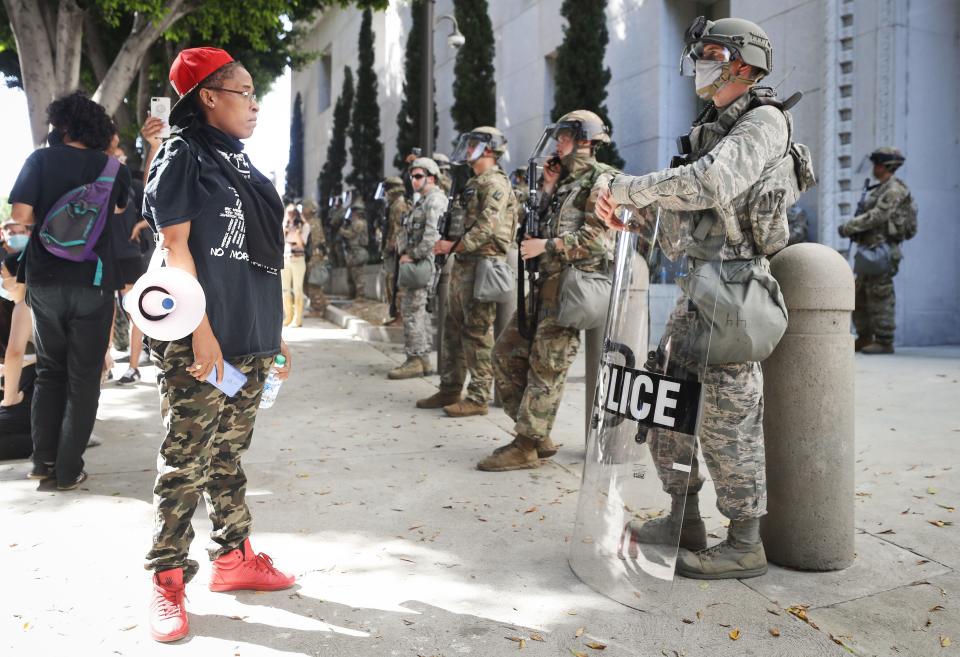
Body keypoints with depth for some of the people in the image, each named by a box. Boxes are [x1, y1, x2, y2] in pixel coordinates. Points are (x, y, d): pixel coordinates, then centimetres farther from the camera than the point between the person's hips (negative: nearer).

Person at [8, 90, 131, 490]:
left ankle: (43, 460, 18)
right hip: (93, 282, 0)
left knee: (49, 371, 16)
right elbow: (120, 213, 18)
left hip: (45, 280, 1)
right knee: (83, 377, 6)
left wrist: (49, 219, 9)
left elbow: (21, 214, -8)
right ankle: (69, 469, 7)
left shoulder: (41, 160, -1)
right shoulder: (113, 168, 4)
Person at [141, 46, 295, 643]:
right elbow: (175, 246, -10)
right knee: (185, 461, -2)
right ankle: (169, 581, 9)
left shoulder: (242, 164, 17)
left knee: (229, 454, 15)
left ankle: (233, 557, 25)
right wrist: (201, 332, -17)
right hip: (199, 339, -7)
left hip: (250, 339, 7)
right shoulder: (183, 155, -4)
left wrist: (275, 333, 16)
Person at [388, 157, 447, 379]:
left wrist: (413, 255, -16)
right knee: (416, 311, 12)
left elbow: (432, 235, -22)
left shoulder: (435, 199, -11)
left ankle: (415, 361, -6)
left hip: (421, 262, -10)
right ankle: (423, 359, 18)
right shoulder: (422, 201, 21)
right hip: (413, 261, 10)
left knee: (412, 311, -10)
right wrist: (405, 253, 11)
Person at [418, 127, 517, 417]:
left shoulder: (495, 183, -10)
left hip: (482, 263, -10)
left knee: (478, 333, -6)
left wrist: (454, 245, -17)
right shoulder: (473, 183, 20)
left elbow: (487, 227, -20)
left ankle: (478, 397, 0)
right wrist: (450, 245, 11)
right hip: (462, 264, 10)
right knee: (454, 328, 13)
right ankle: (450, 390, 22)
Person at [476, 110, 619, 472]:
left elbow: (596, 236, -17)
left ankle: (527, 446, 2)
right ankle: (537, 435, 16)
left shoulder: (600, 179, -6)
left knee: (547, 365, -6)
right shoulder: (566, 181, 22)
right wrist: (548, 189, 10)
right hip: (548, 281, 10)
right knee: (507, 352, 8)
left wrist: (547, 246, -15)